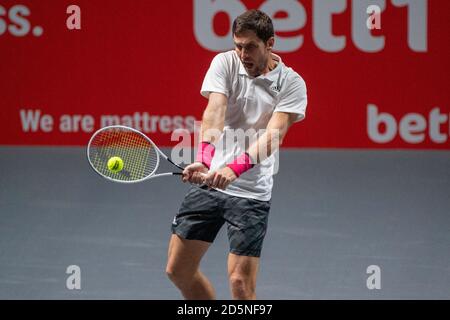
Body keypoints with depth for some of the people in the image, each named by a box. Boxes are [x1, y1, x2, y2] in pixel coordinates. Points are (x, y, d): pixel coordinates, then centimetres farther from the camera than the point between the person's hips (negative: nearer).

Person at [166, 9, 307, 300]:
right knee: (178, 270, 8)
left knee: (241, 282, -10)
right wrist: (205, 158, -36)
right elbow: (215, 112, -17)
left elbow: (274, 135, -21)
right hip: (208, 183, 3)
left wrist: (236, 168, -38)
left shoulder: (291, 84, -8)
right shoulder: (225, 63, -2)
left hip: (251, 192, -3)